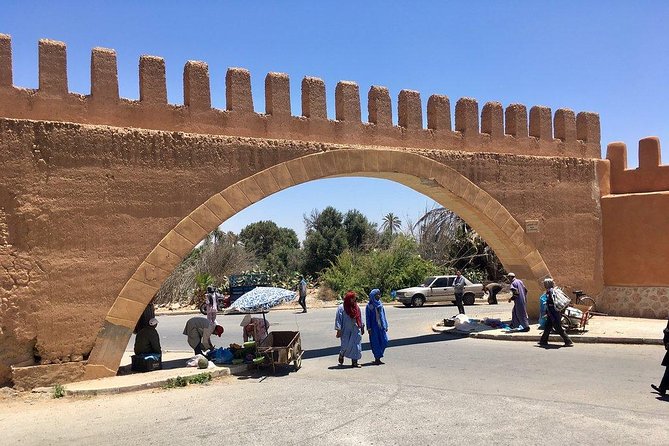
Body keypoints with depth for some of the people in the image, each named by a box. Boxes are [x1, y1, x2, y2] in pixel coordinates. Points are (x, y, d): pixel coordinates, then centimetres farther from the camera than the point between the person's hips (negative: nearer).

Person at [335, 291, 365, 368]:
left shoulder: (356, 307, 8)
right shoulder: (341, 308, -7)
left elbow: (360, 317, 17)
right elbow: (338, 319, -7)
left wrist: (362, 327, 18)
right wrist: (338, 330, -10)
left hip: (356, 330, 4)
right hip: (346, 330, -4)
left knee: (356, 346, 2)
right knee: (346, 345, -4)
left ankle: (354, 362, 10)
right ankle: (341, 356, 26)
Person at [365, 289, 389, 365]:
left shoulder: (380, 304, 9)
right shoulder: (369, 306, -6)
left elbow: (383, 315, 14)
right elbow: (367, 318, -5)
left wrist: (386, 326, 12)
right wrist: (369, 328, -9)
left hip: (381, 326, 5)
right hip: (374, 327, -5)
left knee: (384, 341, 2)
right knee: (375, 343, 0)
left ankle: (378, 356, 20)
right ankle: (377, 359, 11)